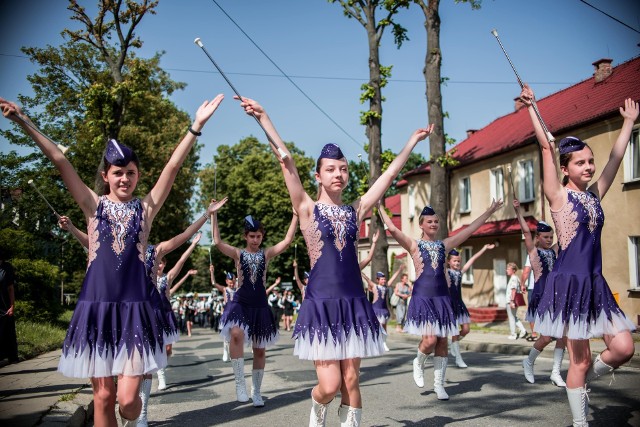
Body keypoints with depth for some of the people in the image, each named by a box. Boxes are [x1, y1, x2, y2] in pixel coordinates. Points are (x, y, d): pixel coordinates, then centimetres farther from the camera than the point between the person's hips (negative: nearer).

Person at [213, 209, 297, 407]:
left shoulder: (267, 254, 4)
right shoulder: (238, 254, 0)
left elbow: (287, 240, -7)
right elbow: (217, 242, -13)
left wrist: (295, 216, -13)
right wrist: (214, 215, -17)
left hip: (260, 305, 2)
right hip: (240, 303, -2)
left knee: (260, 350, 8)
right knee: (236, 334, -33)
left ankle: (256, 392, 24)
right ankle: (240, 383, -24)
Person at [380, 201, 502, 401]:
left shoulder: (444, 245, 12)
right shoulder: (414, 245, 1)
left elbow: (470, 230, 13)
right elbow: (392, 229, -11)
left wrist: (489, 211, 12)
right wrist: (379, 207, -12)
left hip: (442, 297, 4)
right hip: (422, 297, -4)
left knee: (442, 341, 4)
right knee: (430, 340, -15)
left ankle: (439, 384, 15)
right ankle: (418, 363, 18)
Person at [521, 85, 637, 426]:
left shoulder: (594, 194, 11)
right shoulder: (558, 196, -5)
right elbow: (546, 146, -9)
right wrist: (531, 106, -8)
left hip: (595, 283, 6)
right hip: (569, 282, -6)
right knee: (580, 360, -1)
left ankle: (582, 383, 24)